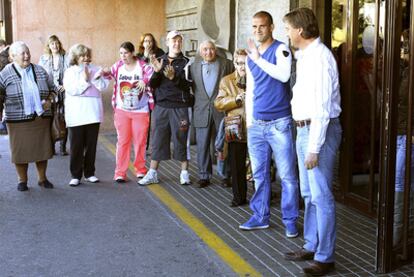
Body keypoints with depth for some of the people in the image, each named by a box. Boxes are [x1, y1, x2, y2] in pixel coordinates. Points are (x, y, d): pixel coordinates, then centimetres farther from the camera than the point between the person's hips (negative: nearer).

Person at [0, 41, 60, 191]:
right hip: (18, 121, -2)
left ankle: (42, 178, 24)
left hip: (41, 118, 3)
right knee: (20, 150, 4)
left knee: (42, 149, 8)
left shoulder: (40, 71, 7)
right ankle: (22, 180, 21)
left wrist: (49, 100, -1)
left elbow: (53, 89, 15)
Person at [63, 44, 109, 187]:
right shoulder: (70, 72, 1)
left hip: (93, 113, 3)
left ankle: (89, 173, 19)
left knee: (91, 145, 9)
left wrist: (96, 78, -16)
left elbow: (103, 86, 1)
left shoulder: (95, 69, 9)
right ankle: (76, 175, 8)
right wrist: (84, 80, -15)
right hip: (76, 115, -3)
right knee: (76, 146, 1)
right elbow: (71, 89, -12)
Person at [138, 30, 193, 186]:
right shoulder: (159, 61, 9)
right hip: (161, 106, 3)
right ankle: (152, 174, 13)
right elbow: (152, 84, 3)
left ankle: (184, 173, 15)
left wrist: (173, 77, -25)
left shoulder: (185, 62, 1)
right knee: (158, 139, 6)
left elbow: (187, 84, -10)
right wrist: (156, 71, -15)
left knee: (181, 139, 3)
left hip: (180, 107, -3)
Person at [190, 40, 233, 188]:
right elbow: (191, 86, 9)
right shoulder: (194, 66, 8)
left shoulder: (226, 64, 2)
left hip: (221, 109, -1)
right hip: (201, 110, 2)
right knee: (202, 145, 3)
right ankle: (204, 175, 11)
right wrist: (197, 100, 0)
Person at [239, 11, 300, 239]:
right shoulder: (251, 56, 13)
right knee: (259, 174, 12)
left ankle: (290, 220, 8)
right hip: (256, 125, 6)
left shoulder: (280, 49, -6)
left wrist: (258, 58, -23)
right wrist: (249, 121, 14)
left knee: (287, 175, 0)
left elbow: (284, 75, -26)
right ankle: (260, 216, 21)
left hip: (279, 123, -6)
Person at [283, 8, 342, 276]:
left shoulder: (320, 57, -17)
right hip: (304, 128, 10)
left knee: (321, 196, -4)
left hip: (320, 129, -10)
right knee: (309, 193, 16)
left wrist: (314, 148, -21)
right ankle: (311, 246, 29)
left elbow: (322, 107, -20)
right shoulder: (304, 56, 12)